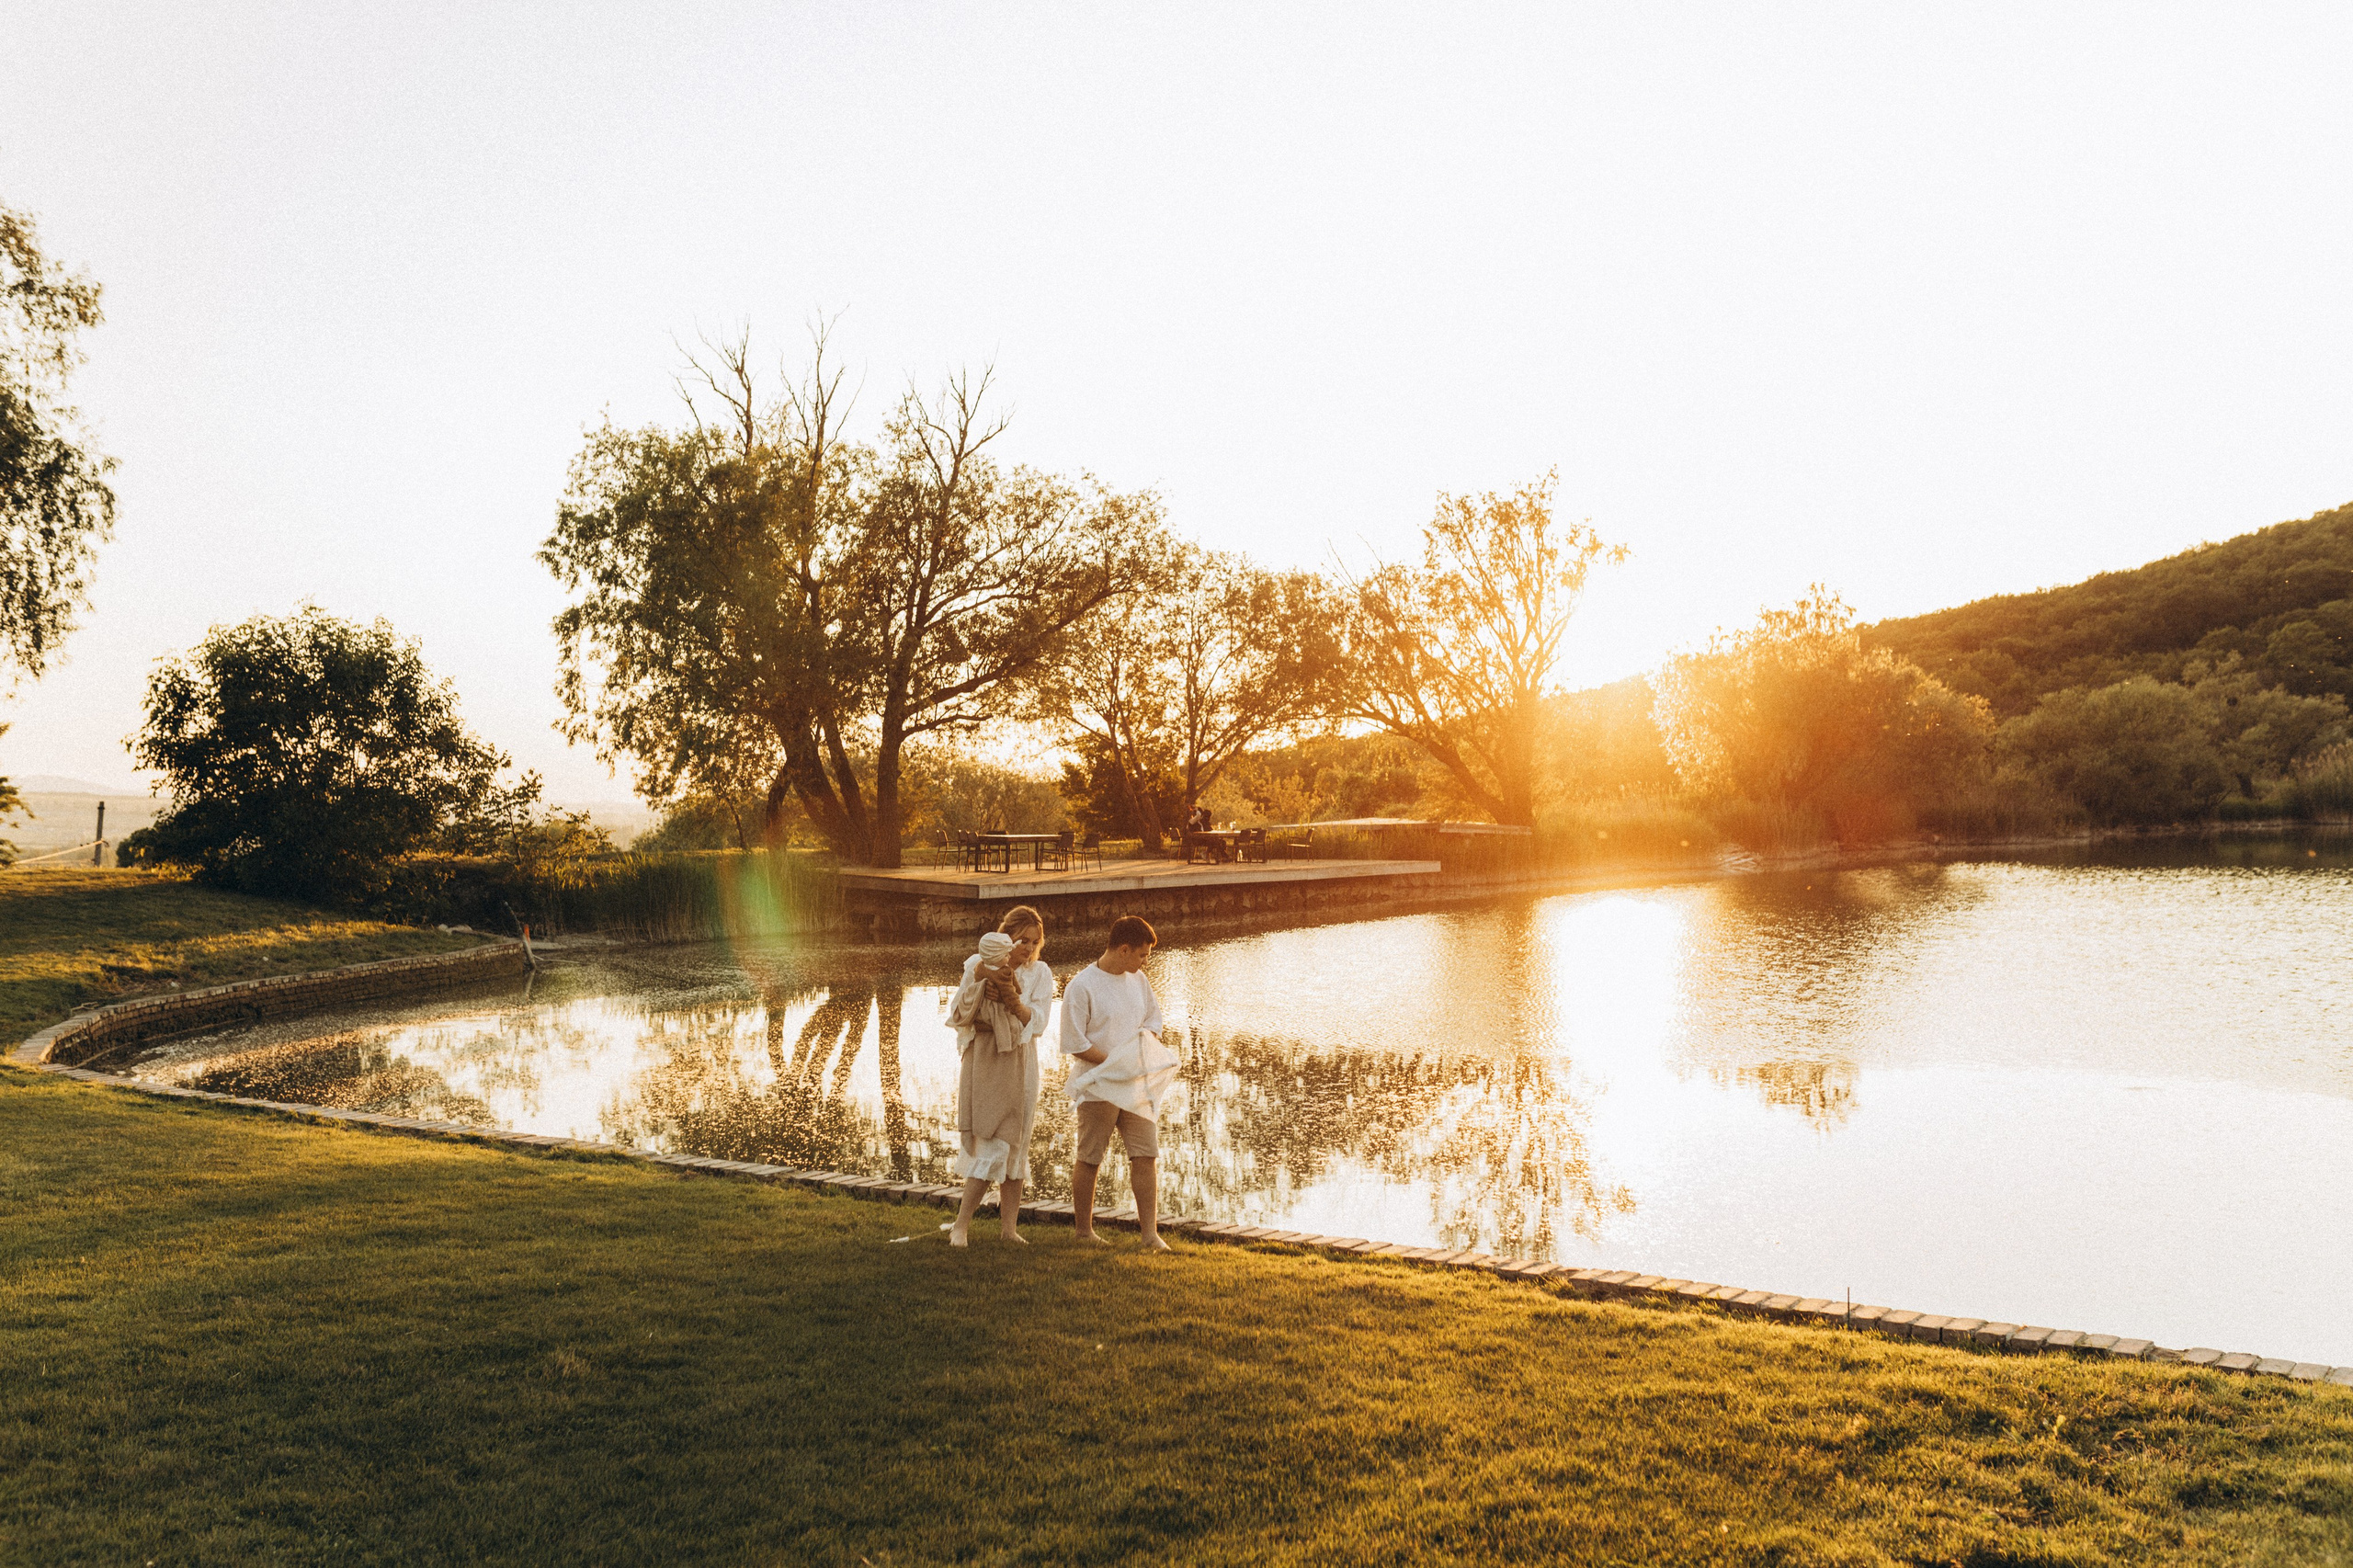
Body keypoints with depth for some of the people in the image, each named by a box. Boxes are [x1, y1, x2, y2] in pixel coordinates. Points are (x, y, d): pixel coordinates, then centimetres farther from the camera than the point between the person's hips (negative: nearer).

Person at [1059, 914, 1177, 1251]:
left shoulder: (1138, 980, 9)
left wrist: (1146, 1051, -2)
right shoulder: (1081, 987, -12)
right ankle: (1084, 1232, 17)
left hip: (1136, 1085, 6)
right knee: (1090, 1160, 4)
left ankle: (1150, 1233, 3)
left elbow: (1153, 1021, 19)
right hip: (1098, 1086, -6)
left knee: (1146, 1156, -1)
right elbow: (1075, 1043, -14)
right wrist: (1118, 1062, -17)